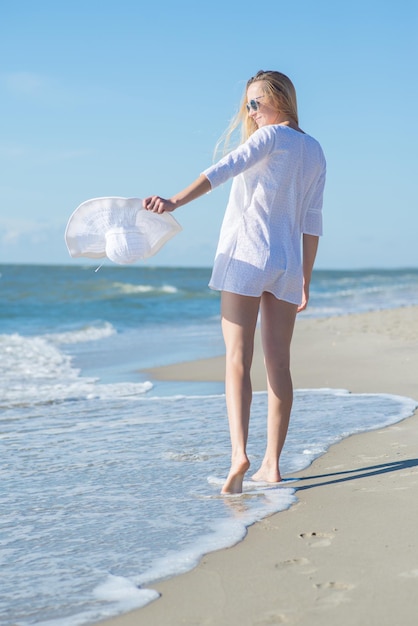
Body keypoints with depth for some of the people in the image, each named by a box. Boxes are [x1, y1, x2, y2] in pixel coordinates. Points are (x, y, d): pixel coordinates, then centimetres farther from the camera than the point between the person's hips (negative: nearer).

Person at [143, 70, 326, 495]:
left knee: (237, 362, -8)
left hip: (246, 256, -6)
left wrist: (176, 201, -32)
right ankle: (271, 464, 8)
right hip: (288, 265, 6)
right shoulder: (315, 153, 14)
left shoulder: (271, 137, -4)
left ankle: (238, 452, -21)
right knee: (278, 365, 7)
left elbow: (224, 169, -21)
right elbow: (312, 221, 13)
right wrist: (305, 281, 15)